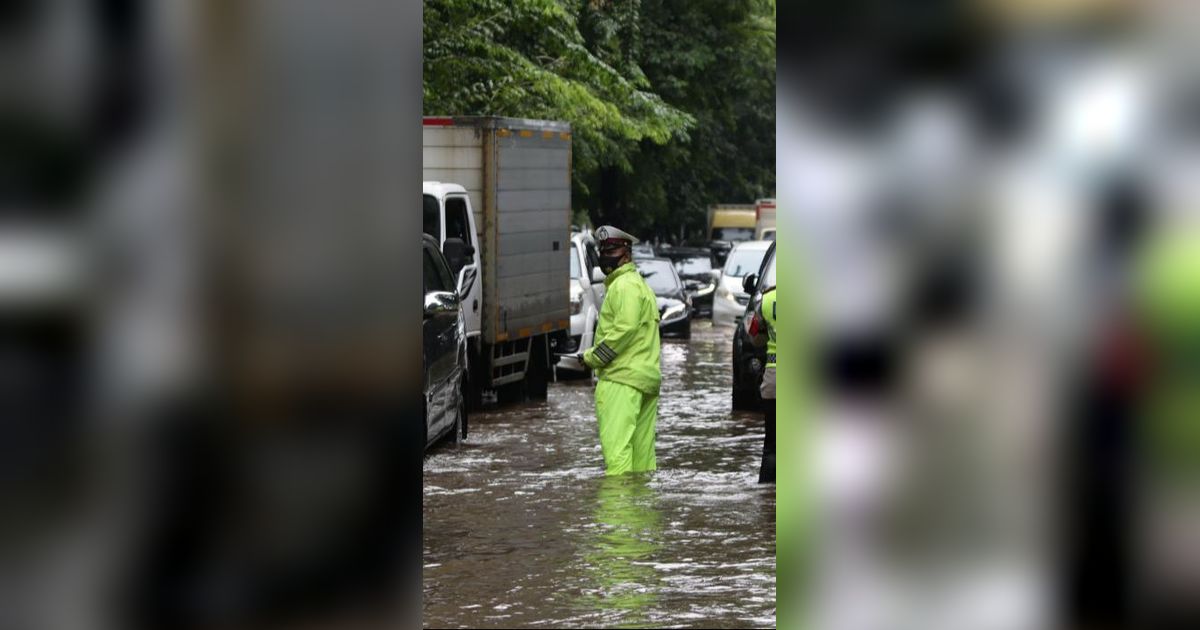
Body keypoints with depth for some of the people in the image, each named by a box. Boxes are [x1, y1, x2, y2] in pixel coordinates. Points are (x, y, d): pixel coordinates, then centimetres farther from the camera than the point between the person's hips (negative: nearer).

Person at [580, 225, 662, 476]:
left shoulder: (625, 286, -8)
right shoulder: (640, 285, 25)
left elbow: (625, 328, -19)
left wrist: (593, 357, -11)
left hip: (621, 379, -11)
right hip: (647, 377, 11)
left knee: (616, 444, -17)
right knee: (642, 448, 10)